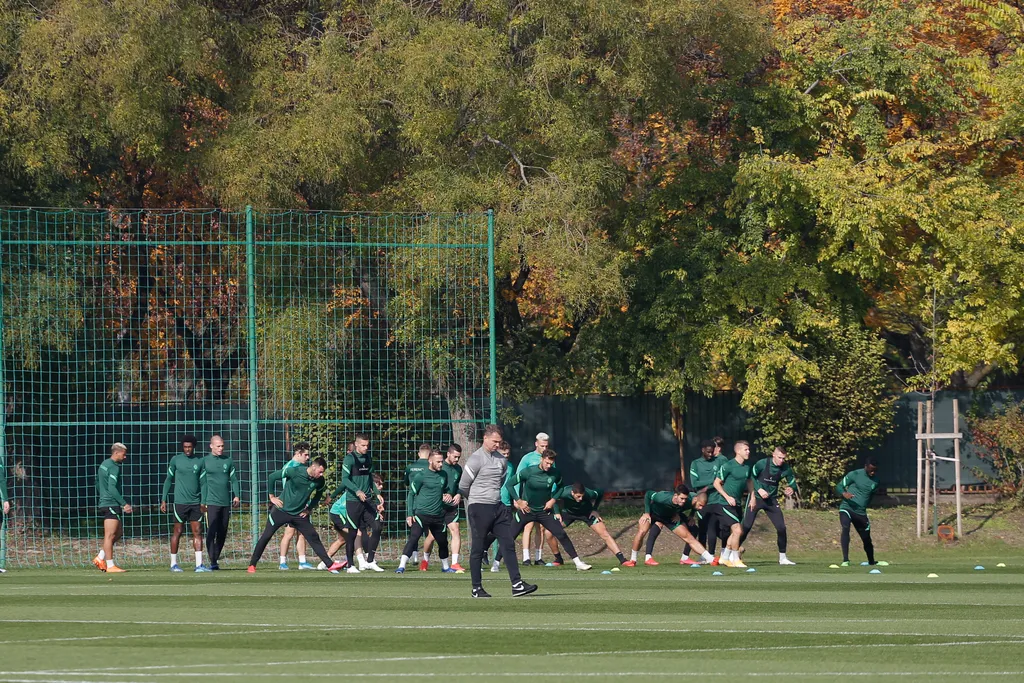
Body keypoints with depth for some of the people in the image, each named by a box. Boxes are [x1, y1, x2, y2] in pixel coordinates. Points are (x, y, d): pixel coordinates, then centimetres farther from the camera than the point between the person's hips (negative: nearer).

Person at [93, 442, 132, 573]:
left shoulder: (104, 464, 16)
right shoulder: (114, 468, -14)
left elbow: (98, 484, 25)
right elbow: (112, 488, -22)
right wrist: (124, 504, -21)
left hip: (103, 503, 10)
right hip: (111, 504, -10)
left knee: (119, 531, 16)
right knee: (110, 535, -7)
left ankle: (100, 557, 13)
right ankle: (110, 565, -6)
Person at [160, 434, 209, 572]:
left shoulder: (200, 461, 7)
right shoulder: (176, 460, 1)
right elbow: (168, 479, 6)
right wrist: (163, 500, 3)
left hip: (195, 502, 3)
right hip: (180, 502, -3)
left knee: (197, 532, -2)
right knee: (178, 531, 1)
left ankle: (199, 564, -4)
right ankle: (173, 563, 10)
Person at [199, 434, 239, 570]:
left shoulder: (228, 460, 10)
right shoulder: (205, 461, 2)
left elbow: (234, 479, 13)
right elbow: (202, 482, 2)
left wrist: (236, 496, 1)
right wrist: (202, 502, -3)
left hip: (226, 502, 4)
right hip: (211, 503, -4)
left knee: (222, 534, 7)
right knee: (211, 532, -11)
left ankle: (216, 558, 18)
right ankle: (213, 562, -13)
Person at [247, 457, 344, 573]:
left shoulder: (319, 481, -7)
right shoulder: (294, 472, -20)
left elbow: (318, 495, 17)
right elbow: (272, 477, -10)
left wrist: (309, 508, 8)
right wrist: (272, 497, -6)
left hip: (299, 514, 3)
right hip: (282, 510, -3)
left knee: (314, 538, -4)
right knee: (266, 536, -2)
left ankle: (330, 565, -3)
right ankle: (252, 565, 9)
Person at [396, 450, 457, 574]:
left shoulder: (443, 475, 10)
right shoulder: (420, 476, -7)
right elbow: (411, 495, -3)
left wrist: (448, 495, 3)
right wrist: (409, 514, -9)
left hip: (438, 516, 6)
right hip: (421, 514, -6)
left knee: (443, 542, 16)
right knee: (413, 539, -18)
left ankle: (445, 567, 36)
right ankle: (402, 566, -23)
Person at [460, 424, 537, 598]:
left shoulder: (501, 459, 11)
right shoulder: (476, 459, -10)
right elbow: (463, 486, -4)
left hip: (498, 507, 6)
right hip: (479, 508, -6)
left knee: (509, 544, -1)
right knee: (477, 549, 0)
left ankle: (517, 585, -3)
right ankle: (476, 588, 7)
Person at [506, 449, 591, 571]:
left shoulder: (554, 474, -8)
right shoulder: (528, 472, -16)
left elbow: (560, 487, 15)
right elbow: (509, 484, -8)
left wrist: (553, 499, 1)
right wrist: (518, 501, -13)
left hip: (545, 511, 2)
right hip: (526, 510, -2)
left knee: (562, 535, -8)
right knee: (509, 537, -3)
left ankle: (578, 562, -3)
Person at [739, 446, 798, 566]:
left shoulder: (785, 469, -7)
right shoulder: (762, 464, -16)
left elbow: (792, 483, 4)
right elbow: (751, 477, -7)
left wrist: (791, 489, -20)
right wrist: (759, 490, -20)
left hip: (771, 500, 3)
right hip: (756, 498, -3)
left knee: (781, 527, -6)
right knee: (746, 526, -8)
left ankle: (782, 558, 7)